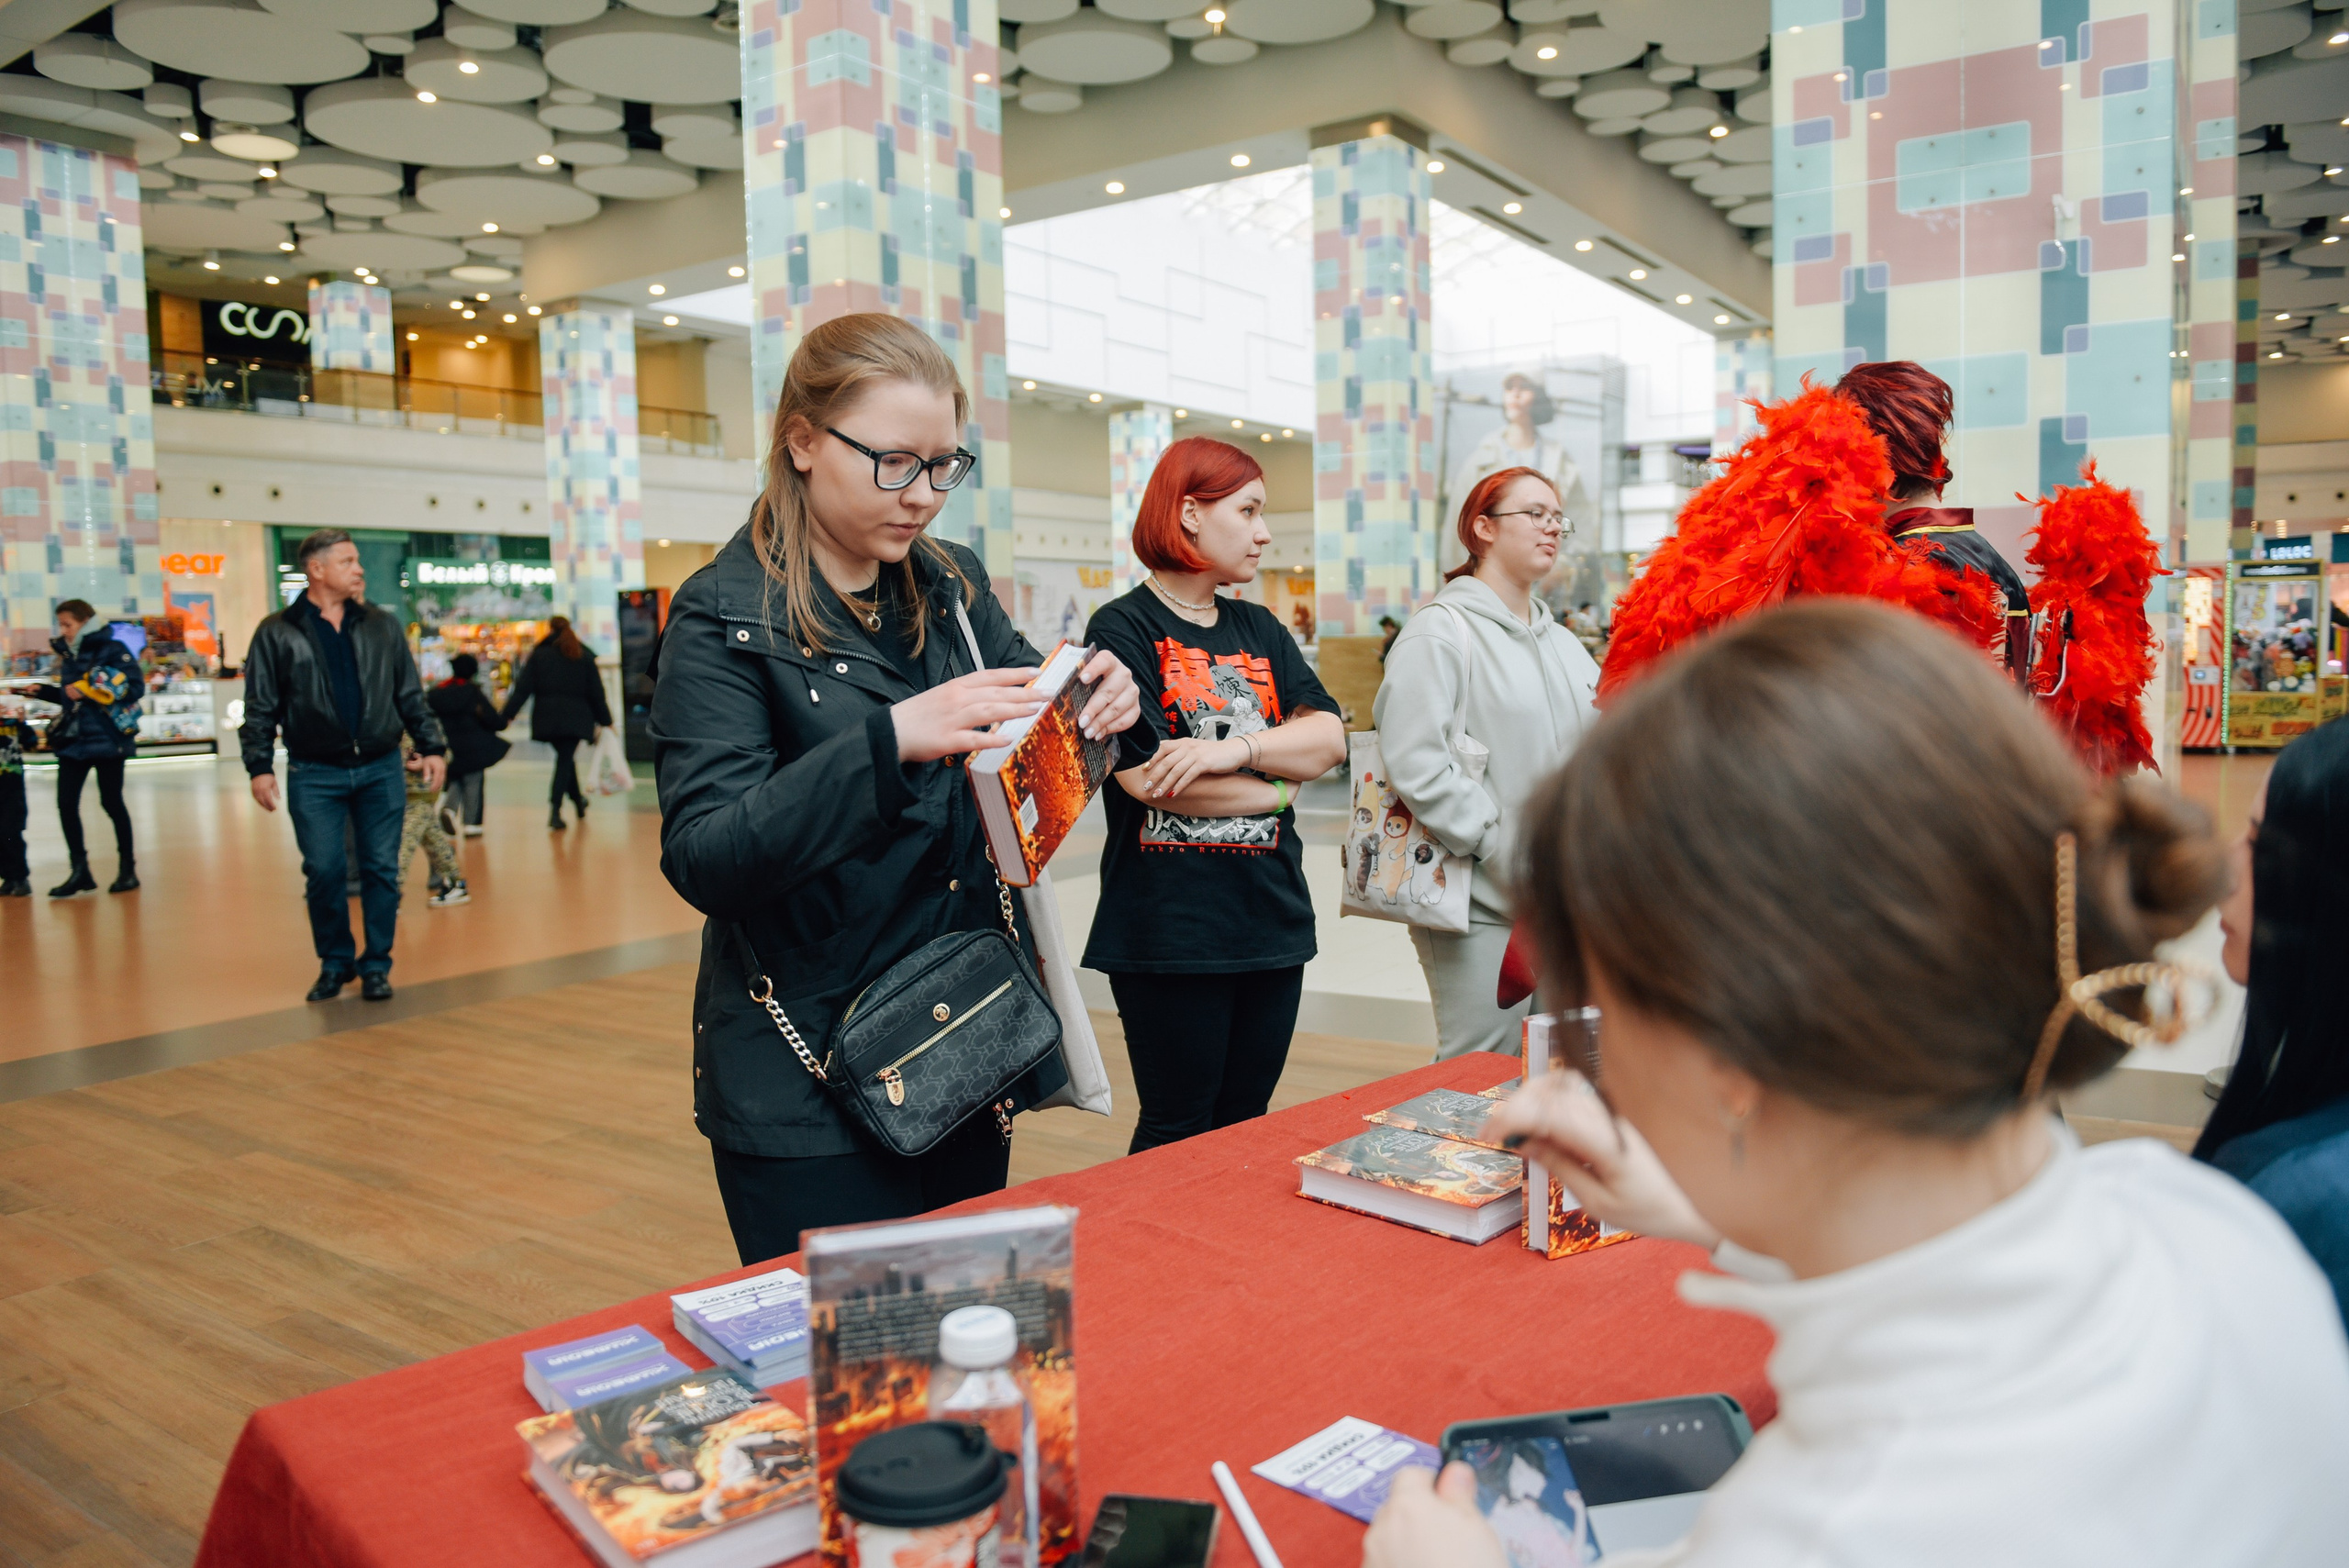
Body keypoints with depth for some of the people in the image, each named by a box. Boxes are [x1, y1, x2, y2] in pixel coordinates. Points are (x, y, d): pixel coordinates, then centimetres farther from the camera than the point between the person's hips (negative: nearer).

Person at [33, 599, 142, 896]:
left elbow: (136, 686, -18)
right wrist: (43, 692, 7)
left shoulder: (111, 650, -9)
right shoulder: (67, 655, 12)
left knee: (111, 803, 2)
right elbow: (69, 697, 21)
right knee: (66, 803, 3)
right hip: (73, 740, 7)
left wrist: (89, 690, -20)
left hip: (106, 739, -6)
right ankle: (79, 871, 11)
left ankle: (128, 867, 15)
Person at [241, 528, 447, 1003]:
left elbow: (411, 696, 12)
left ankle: (376, 965, 14)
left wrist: (432, 747, 4)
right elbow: (260, 709, 2)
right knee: (324, 871, 0)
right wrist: (260, 767, -6)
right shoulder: (276, 633, 1)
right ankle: (334, 963, 17)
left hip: (381, 770, 2)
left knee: (382, 869, 2)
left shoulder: (382, 626, 9)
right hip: (314, 774, -2)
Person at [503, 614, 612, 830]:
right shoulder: (584, 656, 6)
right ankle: (555, 810, -15)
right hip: (575, 718, -1)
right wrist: (605, 720, 12)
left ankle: (578, 801, 30)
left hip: (547, 718, 1)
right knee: (565, 760, -1)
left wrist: (506, 716, -1)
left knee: (565, 757, 18)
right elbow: (596, 692, 6)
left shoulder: (539, 654, 3)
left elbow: (523, 688, -2)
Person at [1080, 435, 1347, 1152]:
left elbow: (1330, 738, 2)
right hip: (1169, 927, -6)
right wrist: (1278, 788, -5)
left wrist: (1236, 749, -17)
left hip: (1272, 917, 6)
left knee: (1246, 1128, 15)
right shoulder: (1123, 628, -6)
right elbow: (1146, 776, -17)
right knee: (1178, 1133, 5)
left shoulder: (1260, 629, 14)